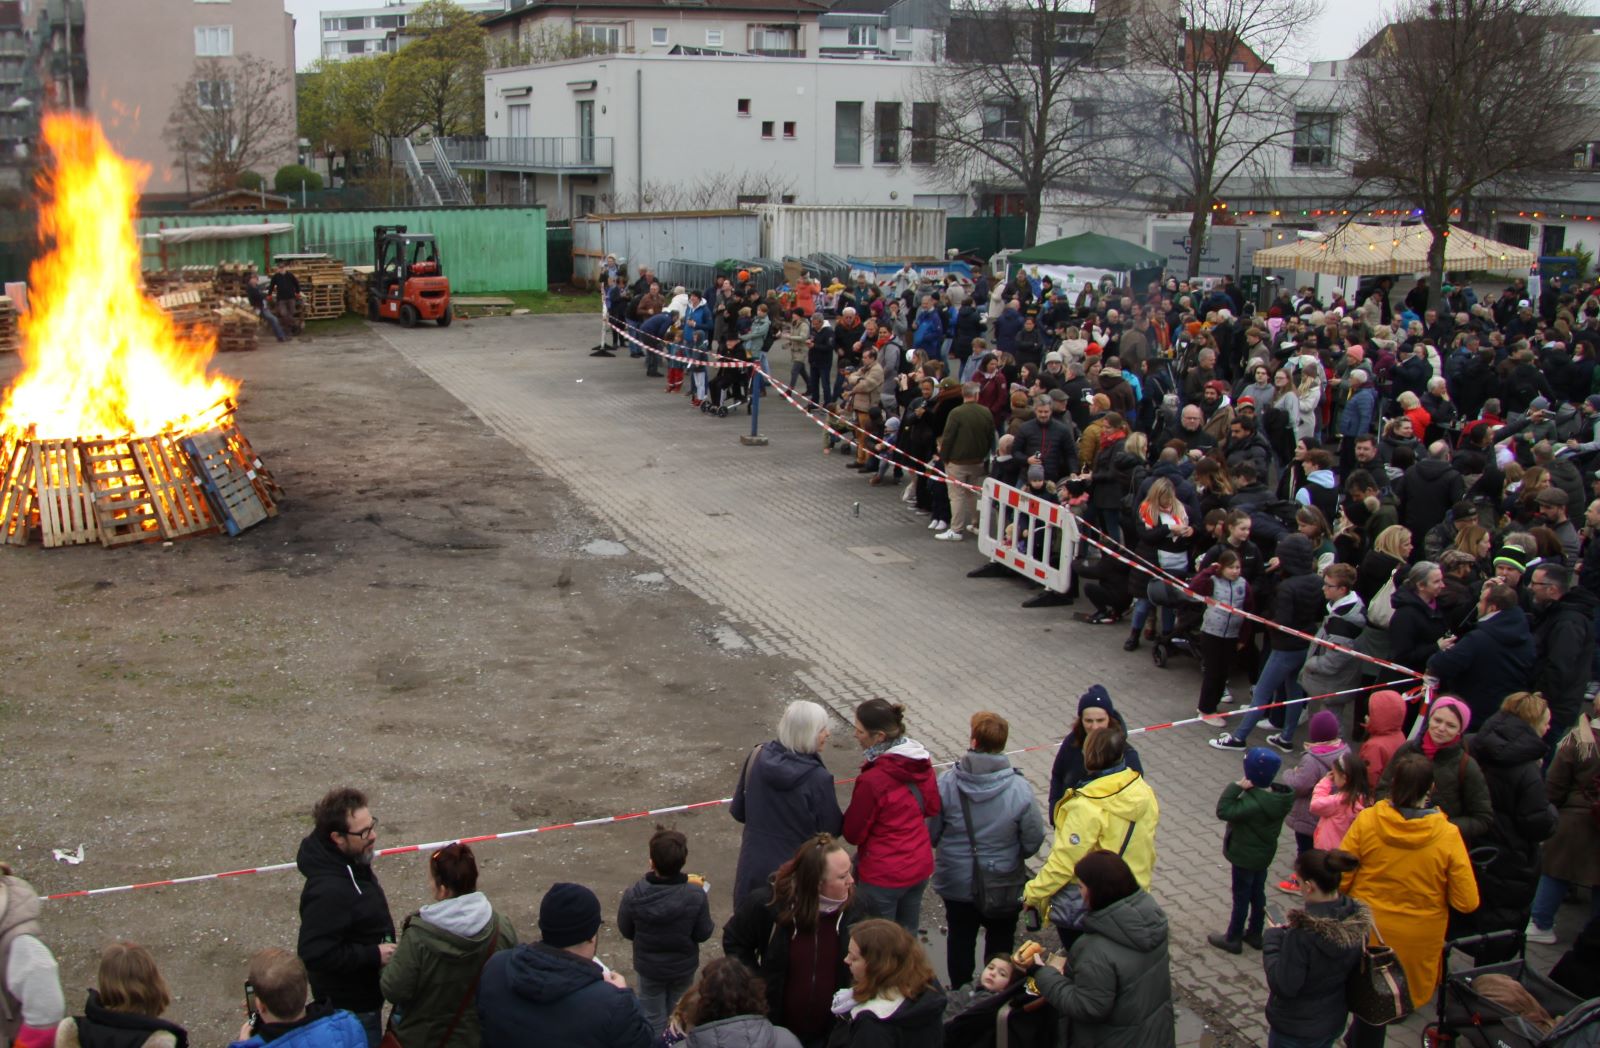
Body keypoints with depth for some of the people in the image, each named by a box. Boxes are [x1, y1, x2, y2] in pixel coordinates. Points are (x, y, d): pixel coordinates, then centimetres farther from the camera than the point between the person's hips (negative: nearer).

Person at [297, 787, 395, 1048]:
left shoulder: (352, 862, -5)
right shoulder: (328, 891, -35)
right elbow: (314, 954, -35)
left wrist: (380, 949, 7)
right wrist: (374, 955, -29)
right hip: (350, 1005, -9)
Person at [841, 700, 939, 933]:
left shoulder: (872, 780, -28)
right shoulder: (922, 762, -7)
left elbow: (853, 833, -16)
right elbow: (933, 808, 8)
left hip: (884, 876, -6)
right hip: (921, 867, 7)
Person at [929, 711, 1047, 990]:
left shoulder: (947, 783, -21)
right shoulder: (1020, 789, -22)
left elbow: (931, 832, -13)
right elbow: (1033, 840, -14)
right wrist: (1012, 856, 8)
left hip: (956, 882, 1)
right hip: (1004, 884, -1)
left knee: (960, 939, 22)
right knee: (1000, 941, 22)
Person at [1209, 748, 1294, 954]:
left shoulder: (1255, 803, -37)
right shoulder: (1277, 796, -9)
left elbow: (1223, 810, -37)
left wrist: (1237, 786, -34)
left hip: (1245, 857, -8)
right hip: (1264, 854, 8)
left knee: (1241, 898, 9)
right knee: (1257, 894, 22)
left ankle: (1233, 939, 25)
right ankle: (1255, 933, 38)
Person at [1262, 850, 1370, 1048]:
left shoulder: (1303, 932, -33)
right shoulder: (1359, 920, -11)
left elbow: (1283, 987, -25)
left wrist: (1272, 938, -15)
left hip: (1295, 1031, -6)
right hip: (1335, 1022, 7)